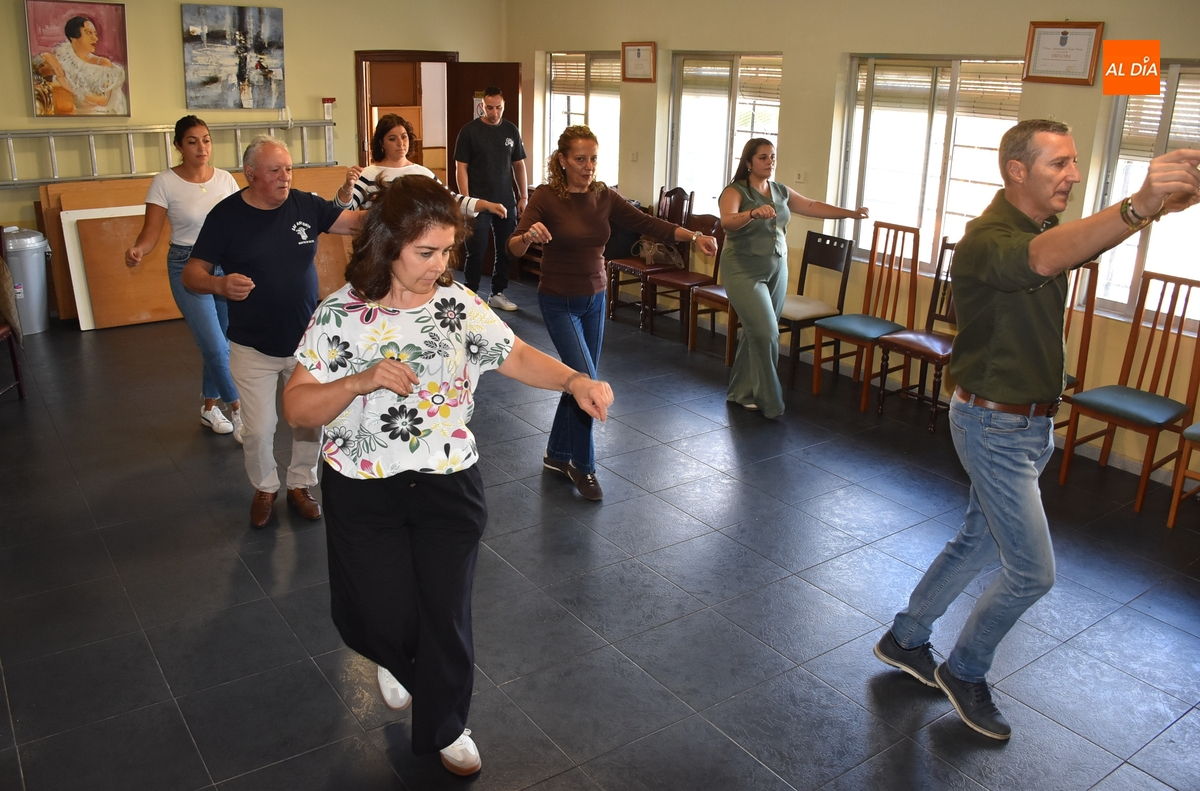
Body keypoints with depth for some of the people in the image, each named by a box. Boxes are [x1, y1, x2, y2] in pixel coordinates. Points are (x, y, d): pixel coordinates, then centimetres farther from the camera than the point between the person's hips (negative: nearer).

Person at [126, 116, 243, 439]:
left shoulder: (225, 179, 2)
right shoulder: (165, 182, -7)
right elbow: (151, 231, -8)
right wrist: (137, 250, -29)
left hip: (227, 264, 3)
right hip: (187, 268, -3)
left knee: (217, 344, 10)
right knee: (217, 347, -9)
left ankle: (209, 408, 29)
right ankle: (239, 411, 8)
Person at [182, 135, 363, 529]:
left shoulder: (305, 205, -3)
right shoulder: (226, 215, -9)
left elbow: (355, 220, -7)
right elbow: (192, 273, -9)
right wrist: (219, 284, -31)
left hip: (306, 342, 2)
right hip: (254, 348, -2)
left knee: (313, 420, 10)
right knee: (258, 430, 4)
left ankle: (300, 484, 35)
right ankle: (264, 488, 32)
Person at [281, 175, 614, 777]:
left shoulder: (458, 304, -4)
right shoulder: (341, 315, -12)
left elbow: (516, 356, -2)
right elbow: (297, 409, -11)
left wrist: (573, 379, -20)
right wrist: (361, 381, -28)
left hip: (449, 484, 2)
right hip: (365, 491, -1)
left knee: (447, 611, 8)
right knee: (384, 618, 1)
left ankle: (444, 726, 36)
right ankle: (395, 660, 44)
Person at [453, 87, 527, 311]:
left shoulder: (511, 130, 7)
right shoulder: (469, 131, -5)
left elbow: (518, 165, 13)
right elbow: (461, 168, -6)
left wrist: (524, 196, 6)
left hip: (506, 202, 4)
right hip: (478, 202, -4)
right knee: (476, 251, -2)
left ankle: (498, 294, 21)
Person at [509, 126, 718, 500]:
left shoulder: (604, 197, -1)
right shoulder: (546, 197, -15)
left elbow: (647, 223, -8)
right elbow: (514, 248, -24)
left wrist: (693, 236, -22)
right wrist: (529, 235, -47)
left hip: (594, 300, 5)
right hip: (559, 302, -5)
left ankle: (557, 454, 31)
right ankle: (582, 464, 9)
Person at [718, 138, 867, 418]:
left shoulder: (781, 192, 8)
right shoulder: (735, 191, -12)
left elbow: (812, 206, 11)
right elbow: (727, 221, -30)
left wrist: (849, 213, 4)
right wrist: (754, 213, -48)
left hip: (776, 270, 6)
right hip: (744, 271, -6)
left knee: (757, 332, 10)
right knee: (765, 332, -12)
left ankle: (742, 392, 23)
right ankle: (768, 399, 2)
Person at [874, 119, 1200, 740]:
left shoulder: (1050, 227, 9)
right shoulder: (987, 239, -23)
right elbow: (1044, 259, -43)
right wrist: (1140, 204, -57)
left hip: (1033, 423, 9)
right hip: (994, 426, -9)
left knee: (979, 542, 19)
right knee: (1033, 572, -1)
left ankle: (904, 640, 35)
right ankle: (964, 672, 22)